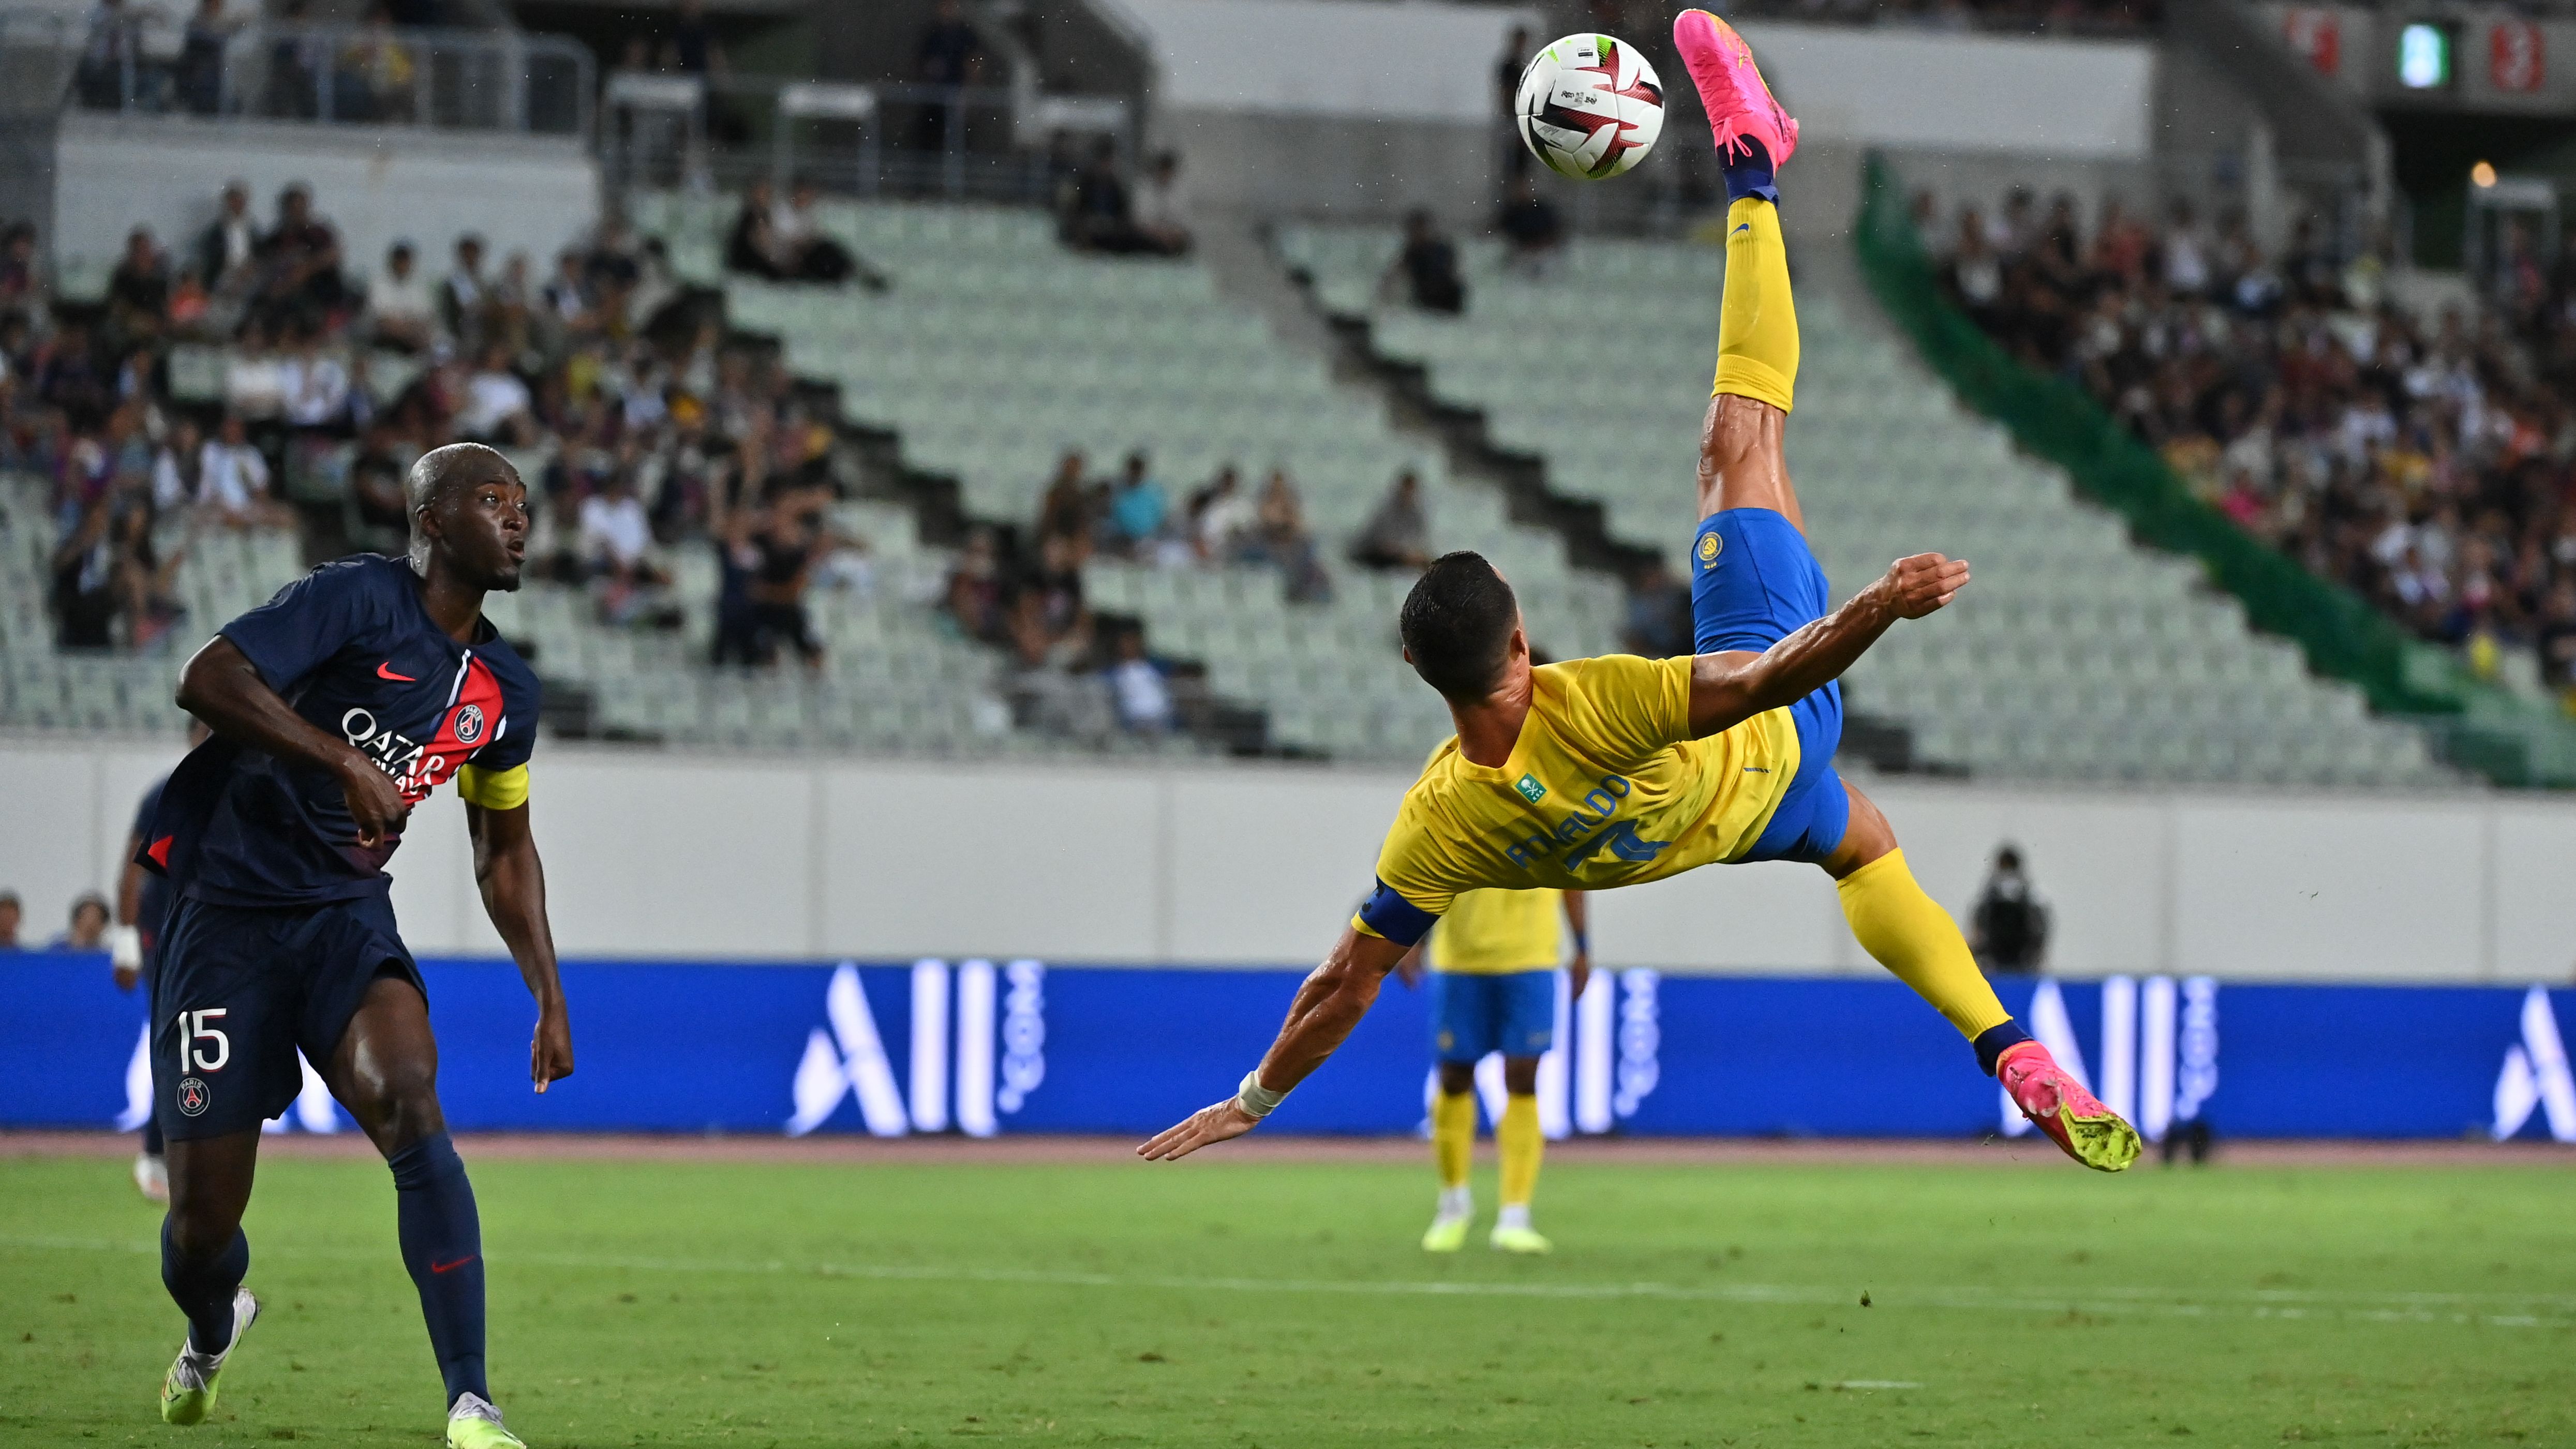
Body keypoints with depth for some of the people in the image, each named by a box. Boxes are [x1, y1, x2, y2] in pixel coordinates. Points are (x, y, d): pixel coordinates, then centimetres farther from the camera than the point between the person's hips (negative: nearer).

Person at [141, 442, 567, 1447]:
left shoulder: (505, 691, 9)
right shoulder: (358, 600, -12)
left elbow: (504, 852, 23)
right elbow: (208, 681, -25)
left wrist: (550, 998, 18)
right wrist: (344, 759, -34)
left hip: (349, 919, 4)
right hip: (227, 911, -4)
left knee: (412, 1110, -26)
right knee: (204, 1218, -1)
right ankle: (212, 1336, 38)